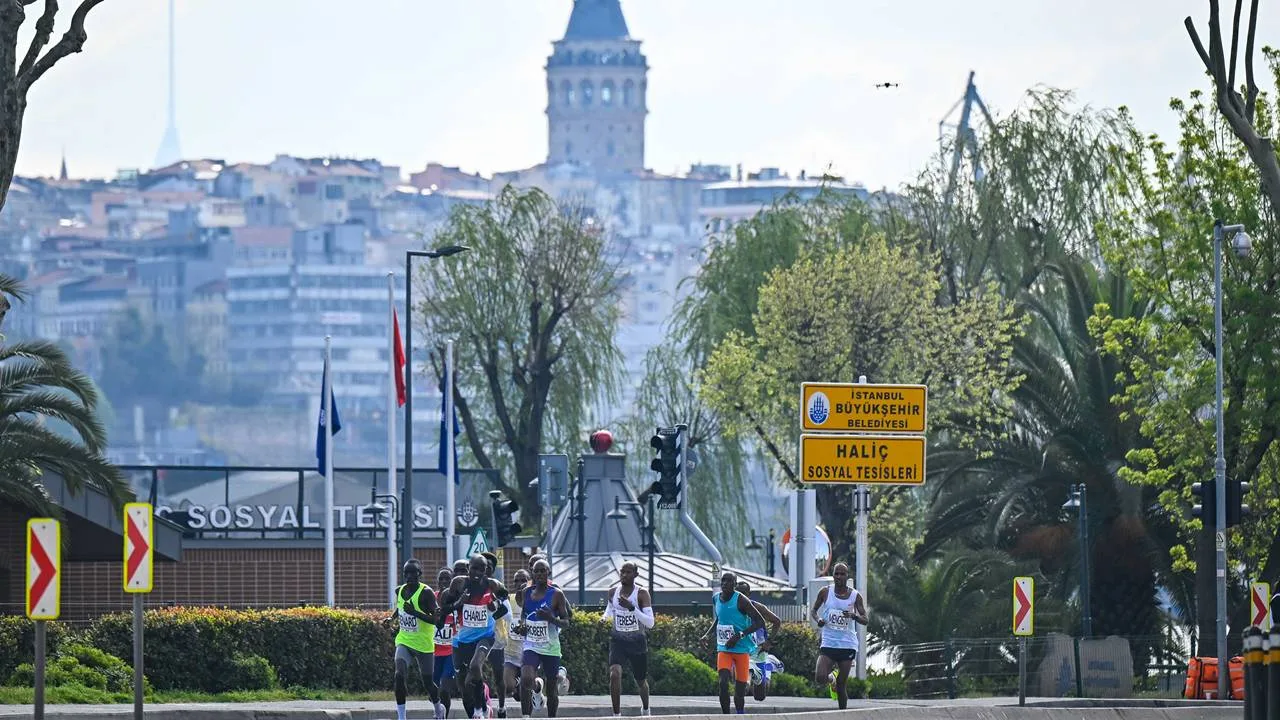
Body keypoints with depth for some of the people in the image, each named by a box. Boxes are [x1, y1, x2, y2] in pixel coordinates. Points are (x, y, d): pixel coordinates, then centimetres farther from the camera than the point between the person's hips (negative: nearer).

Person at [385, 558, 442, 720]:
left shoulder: (426, 593, -16)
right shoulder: (400, 591, 3)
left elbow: (435, 619, -20)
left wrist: (415, 613, -32)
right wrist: (391, 618, 6)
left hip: (423, 644, -4)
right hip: (404, 640, 4)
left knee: (428, 682, 10)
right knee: (399, 675, -20)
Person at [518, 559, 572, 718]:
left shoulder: (556, 594, -5)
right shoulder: (527, 593, 6)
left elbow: (565, 622, -3)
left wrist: (551, 618, -23)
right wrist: (522, 624, -2)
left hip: (551, 647, -2)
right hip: (531, 646, 2)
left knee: (551, 689, 8)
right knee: (526, 679, -23)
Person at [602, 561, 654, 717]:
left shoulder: (642, 594, -13)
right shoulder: (613, 593, 0)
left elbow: (650, 623, -22)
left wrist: (632, 607, -32)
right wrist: (605, 618, 1)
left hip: (637, 641, -2)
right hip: (618, 640, 2)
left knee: (641, 681, 15)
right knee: (614, 674, -23)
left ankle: (645, 709, 45)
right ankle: (617, 715, -17)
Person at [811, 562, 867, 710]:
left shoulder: (855, 596, -1)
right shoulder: (825, 592, 1)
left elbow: (865, 620, -2)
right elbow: (814, 610, 14)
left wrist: (854, 616, -24)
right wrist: (818, 619, -9)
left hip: (848, 644, 0)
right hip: (828, 643, 0)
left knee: (842, 685, 0)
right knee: (820, 679, -16)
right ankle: (830, 678, 20)